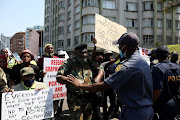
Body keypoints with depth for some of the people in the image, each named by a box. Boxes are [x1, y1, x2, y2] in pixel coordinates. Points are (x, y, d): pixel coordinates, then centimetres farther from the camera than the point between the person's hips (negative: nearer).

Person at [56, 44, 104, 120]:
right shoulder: (69, 63, -8)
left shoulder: (90, 62, 4)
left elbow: (100, 71, 9)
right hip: (74, 99, -4)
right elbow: (59, 78, -13)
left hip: (89, 97, 4)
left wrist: (96, 81, -11)